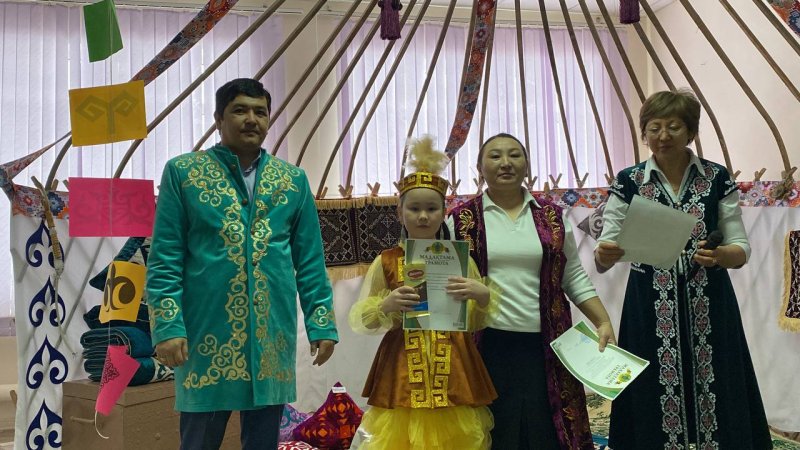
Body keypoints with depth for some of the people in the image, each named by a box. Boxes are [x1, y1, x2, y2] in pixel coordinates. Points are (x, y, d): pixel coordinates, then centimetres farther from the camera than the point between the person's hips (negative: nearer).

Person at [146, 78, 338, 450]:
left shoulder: (294, 180, 9)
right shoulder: (182, 172, 1)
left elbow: (310, 262, 8)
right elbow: (164, 261, -3)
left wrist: (321, 323, 2)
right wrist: (167, 326, -11)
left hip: (273, 337, 3)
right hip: (207, 335, -2)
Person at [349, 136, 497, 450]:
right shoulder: (386, 262, 1)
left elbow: (479, 322, 9)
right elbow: (358, 321, 3)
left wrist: (482, 296, -12)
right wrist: (385, 306, -16)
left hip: (454, 374, 1)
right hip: (401, 373, -1)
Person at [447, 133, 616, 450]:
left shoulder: (552, 216, 8)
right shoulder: (461, 220, 2)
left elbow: (574, 278, 11)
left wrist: (603, 322, 3)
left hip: (544, 347, 2)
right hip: (486, 348, -1)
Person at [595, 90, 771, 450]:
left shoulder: (717, 179, 2)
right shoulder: (628, 182, 0)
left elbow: (741, 249, 2)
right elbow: (605, 251, -5)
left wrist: (719, 255, -20)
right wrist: (605, 254, -28)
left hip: (708, 307, 1)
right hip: (651, 311, 0)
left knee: (716, 397, 5)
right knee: (653, 401, 4)